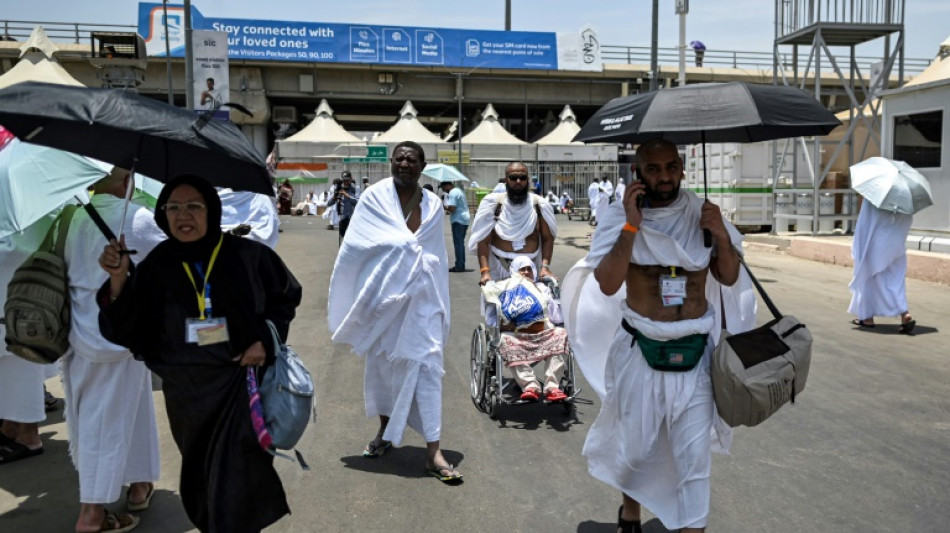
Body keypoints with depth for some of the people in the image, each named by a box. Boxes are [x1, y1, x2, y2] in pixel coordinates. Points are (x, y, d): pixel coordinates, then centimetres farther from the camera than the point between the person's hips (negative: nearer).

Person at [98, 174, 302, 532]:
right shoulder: (156, 265, -2)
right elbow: (124, 331, -5)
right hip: (187, 392, 3)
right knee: (201, 481, 18)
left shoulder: (248, 256, -8)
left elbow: (286, 298, 5)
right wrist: (118, 280, -20)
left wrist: (266, 340, -8)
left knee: (235, 483, -5)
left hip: (241, 383, -3)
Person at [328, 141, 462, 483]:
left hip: (421, 297, 1)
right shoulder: (375, 198, -3)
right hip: (382, 293, -1)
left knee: (426, 364, -6)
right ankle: (385, 431, 35)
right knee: (380, 362, 13)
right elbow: (356, 248, -9)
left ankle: (433, 451, -4)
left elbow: (437, 256, 11)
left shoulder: (432, 204, 6)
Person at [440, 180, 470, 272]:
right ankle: (461, 266, 17)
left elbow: (452, 208, -22)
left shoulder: (452, 193, -13)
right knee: (460, 243, 14)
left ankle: (459, 266, -7)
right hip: (465, 219, 10)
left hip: (458, 221, -10)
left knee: (458, 243, -7)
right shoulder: (458, 190, 19)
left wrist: (444, 207, -4)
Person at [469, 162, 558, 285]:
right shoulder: (493, 203, -5)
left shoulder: (539, 205, 1)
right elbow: (483, 242, -9)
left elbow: (547, 239, 4)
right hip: (500, 266, -2)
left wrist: (545, 266, -9)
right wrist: (485, 271, -19)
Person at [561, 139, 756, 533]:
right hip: (640, 351, -1)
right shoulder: (619, 217, -7)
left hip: (695, 353, 1)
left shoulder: (701, 214, 1)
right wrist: (631, 225, -22)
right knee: (634, 445, 15)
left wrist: (722, 237, -11)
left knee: (694, 454, 3)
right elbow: (607, 285, -18)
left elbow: (729, 278, 7)